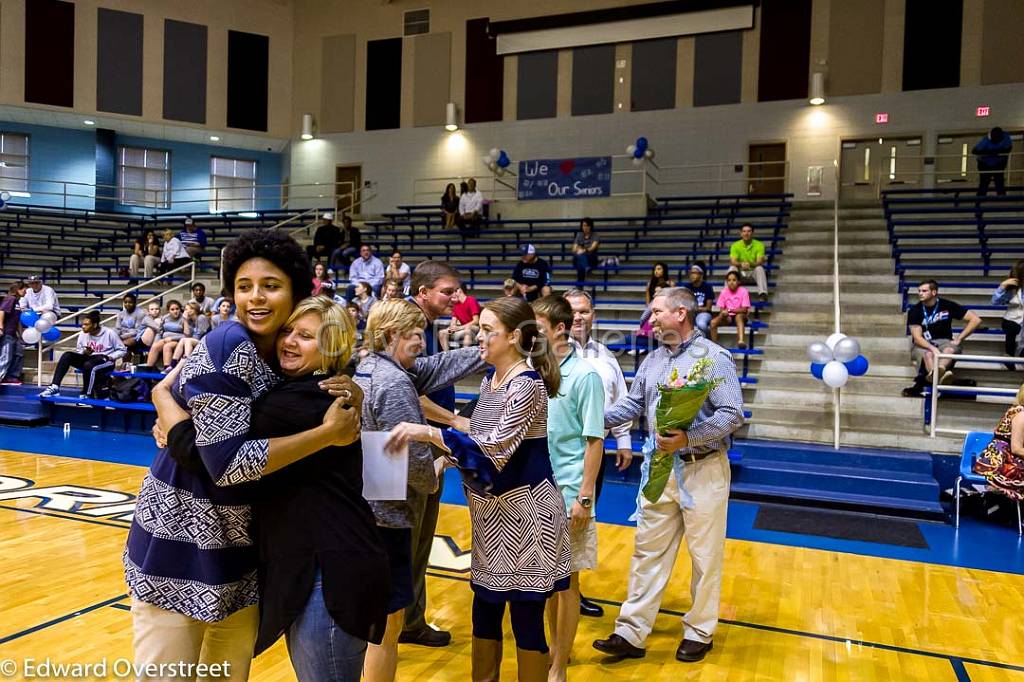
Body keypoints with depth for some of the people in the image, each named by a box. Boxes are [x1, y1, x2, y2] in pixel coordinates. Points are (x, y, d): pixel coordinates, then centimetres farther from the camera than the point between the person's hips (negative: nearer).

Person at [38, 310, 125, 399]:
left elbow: (122, 350, -5)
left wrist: (110, 357, -18)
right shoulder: (83, 334, 1)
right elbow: (78, 351, 13)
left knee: (88, 365, -37)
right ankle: (55, 387, -23)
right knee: (67, 355, -18)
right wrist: (84, 353, -10)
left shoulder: (109, 333, -11)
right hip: (88, 359, 5)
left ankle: (87, 394, -18)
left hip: (105, 362, -5)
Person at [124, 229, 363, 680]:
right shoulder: (225, 349, -20)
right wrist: (327, 434, -22)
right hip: (178, 546, -7)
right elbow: (228, 462, -26)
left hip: (240, 548, 7)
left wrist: (351, 403, -9)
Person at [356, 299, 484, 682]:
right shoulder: (394, 383, -21)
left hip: (360, 505, 11)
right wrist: (431, 482, -1)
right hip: (384, 511, -10)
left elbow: (436, 368, 9)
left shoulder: (369, 367, 10)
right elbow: (411, 453, -22)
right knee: (389, 620, 2)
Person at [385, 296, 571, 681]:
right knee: (484, 611, 17)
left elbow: (496, 448, -27)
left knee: (526, 619, 4)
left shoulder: (527, 384, -18)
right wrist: (451, 453, 5)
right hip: (491, 509, 8)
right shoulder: (489, 378, 8)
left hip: (524, 510, -8)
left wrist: (428, 433, -29)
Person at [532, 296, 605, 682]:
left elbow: (595, 440, -12)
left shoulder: (584, 375, -13)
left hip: (567, 493, -5)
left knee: (566, 579, 6)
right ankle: (555, 647, 35)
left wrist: (584, 497, -14)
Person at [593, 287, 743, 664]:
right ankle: (631, 633, 16)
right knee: (648, 551, 9)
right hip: (660, 468, 6)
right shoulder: (653, 359, 10)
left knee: (705, 554, 9)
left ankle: (699, 631, 26)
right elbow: (632, 404, 12)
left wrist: (687, 439, -26)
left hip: (703, 470, -6)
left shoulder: (714, 357, -11)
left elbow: (732, 414, -16)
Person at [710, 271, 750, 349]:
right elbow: (721, 309, 0)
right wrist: (723, 312, -24)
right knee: (713, 322, -23)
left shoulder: (743, 291, -9)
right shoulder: (724, 291, -1)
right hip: (727, 317, 3)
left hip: (740, 315, -3)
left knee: (739, 316, -38)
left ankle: (741, 341, -55)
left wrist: (730, 310, -26)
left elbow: (744, 309, -15)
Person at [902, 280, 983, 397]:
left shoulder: (947, 306, 0)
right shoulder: (914, 311, -2)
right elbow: (917, 338, -11)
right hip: (922, 345, 0)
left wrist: (959, 339, -9)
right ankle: (940, 376, -71)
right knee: (928, 354, -35)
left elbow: (976, 319, -2)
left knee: (951, 349, -35)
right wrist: (933, 348, -29)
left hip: (944, 342, 0)